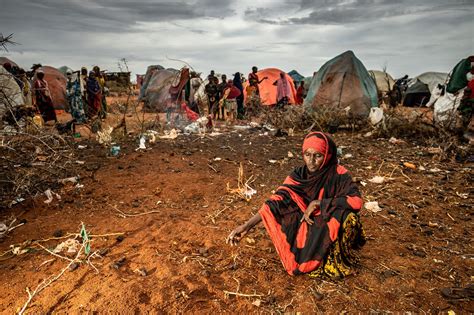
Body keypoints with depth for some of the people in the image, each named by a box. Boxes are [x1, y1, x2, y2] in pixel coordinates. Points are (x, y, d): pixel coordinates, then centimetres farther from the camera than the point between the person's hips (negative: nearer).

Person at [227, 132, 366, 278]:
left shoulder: (338, 174, -17)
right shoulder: (299, 175, -11)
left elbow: (356, 200, -29)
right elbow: (277, 200, -18)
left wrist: (318, 203, -28)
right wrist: (247, 225, -28)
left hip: (333, 226, -3)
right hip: (309, 226, 4)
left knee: (345, 213, -31)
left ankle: (334, 258, -6)